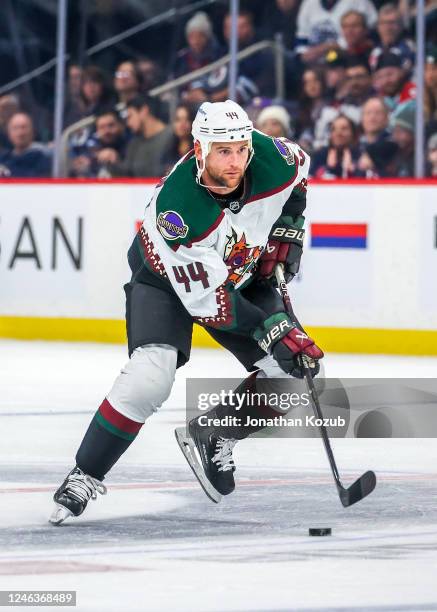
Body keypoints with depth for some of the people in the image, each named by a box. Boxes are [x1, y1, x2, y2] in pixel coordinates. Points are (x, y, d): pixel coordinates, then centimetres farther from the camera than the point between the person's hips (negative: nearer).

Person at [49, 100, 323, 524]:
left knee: (295, 371, -7)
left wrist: (288, 229, -7)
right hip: (167, 279, -5)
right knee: (150, 377, -28)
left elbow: (300, 170, 3)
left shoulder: (270, 157, -26)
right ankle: (84, 477, -14)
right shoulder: (175, 207, -38)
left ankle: (212, 437, 14)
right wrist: (269, 328, -34)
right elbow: (206, 301, -32)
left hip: (242, 274, 5)